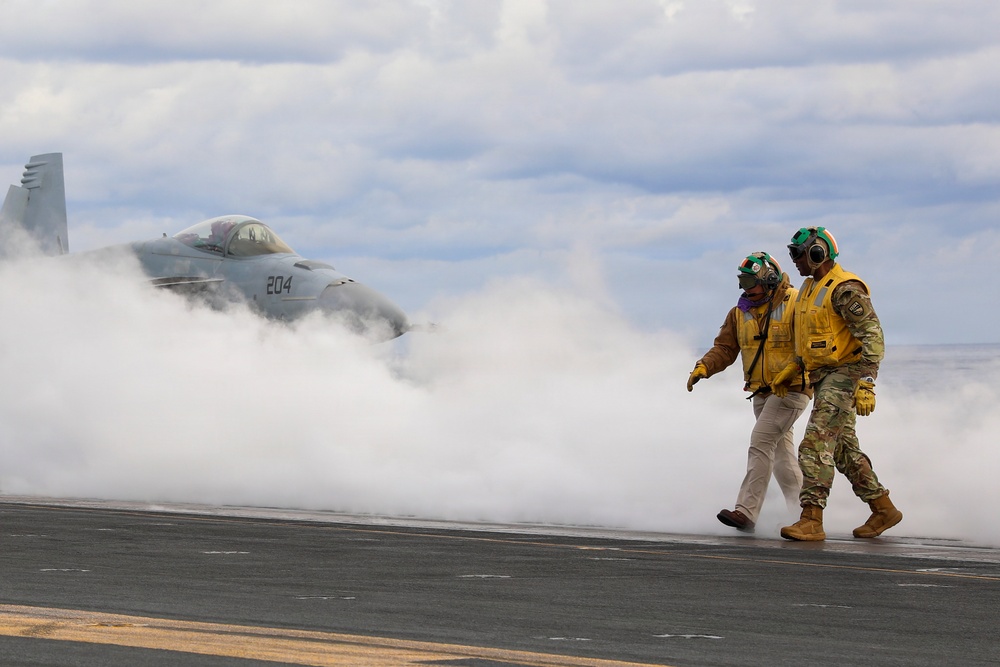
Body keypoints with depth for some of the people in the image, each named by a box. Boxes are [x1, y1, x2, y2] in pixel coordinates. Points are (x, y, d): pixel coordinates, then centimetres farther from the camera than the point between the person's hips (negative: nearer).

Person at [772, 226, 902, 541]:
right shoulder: (810, 287, 14)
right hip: (823, 377, 10)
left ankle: (811, 520, -19)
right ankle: (884, 509, 23)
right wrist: (793, 370, 20)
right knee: (844, 449, 14)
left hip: (845, 374, -10)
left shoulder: (845, 289, -16)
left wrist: (866, 384, -27)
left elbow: (873, 337, -20)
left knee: (816, 444, -16)